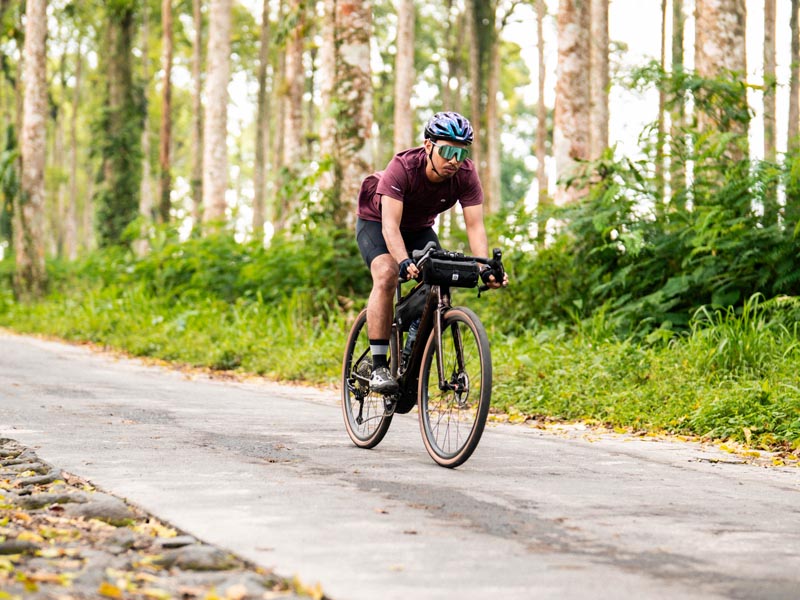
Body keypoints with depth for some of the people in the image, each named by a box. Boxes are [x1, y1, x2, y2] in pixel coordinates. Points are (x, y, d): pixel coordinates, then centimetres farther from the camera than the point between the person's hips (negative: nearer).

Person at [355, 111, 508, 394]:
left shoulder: (465, 175, -25)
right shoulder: (402, 167, -36)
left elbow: (475, 226, -29)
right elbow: (390, 225, -43)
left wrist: (485, 267, -46)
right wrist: (405, 262, -60)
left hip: (419, 227, 4)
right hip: (376, 221, -4)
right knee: (387, 275, -30)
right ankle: (378, 367, -26)